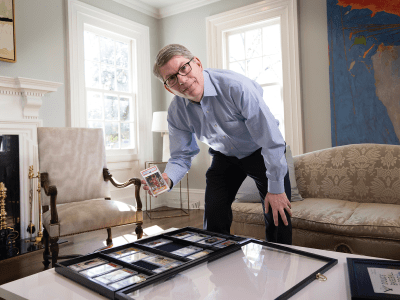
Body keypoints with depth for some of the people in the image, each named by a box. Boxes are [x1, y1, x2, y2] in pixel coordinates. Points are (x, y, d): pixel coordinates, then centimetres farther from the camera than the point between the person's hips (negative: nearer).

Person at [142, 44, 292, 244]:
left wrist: (276, 189, -22)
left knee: (278, 218, -6)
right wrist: (167, 179, -30)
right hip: (225, 156, 4)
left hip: (261, 153, -3)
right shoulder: (176, 111, -16)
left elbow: (271, 139, -27)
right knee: (214, 218, -4)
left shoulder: (236, 87, -33)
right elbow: (182, 156, -7)